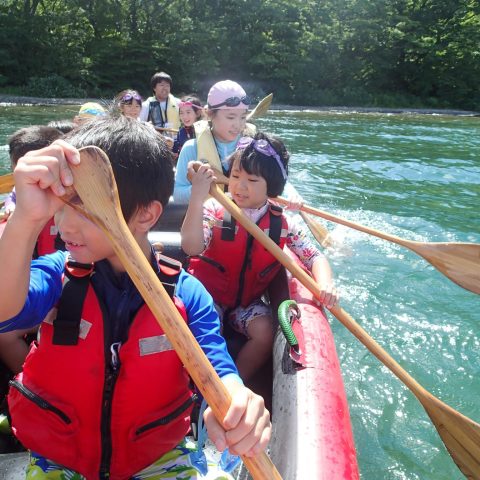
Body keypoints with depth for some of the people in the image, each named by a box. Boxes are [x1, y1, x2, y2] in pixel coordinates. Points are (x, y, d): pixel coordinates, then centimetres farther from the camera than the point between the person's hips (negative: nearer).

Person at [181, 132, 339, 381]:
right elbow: (191, 247, -28)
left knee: (264, 332, -23)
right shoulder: (215, 210, -13)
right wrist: (197, 197, -38)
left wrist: (325, 284, -28)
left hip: (248, 301, 2)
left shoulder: (283, 225, -7)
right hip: (208, 293, -2)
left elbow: (315, 257, -5)